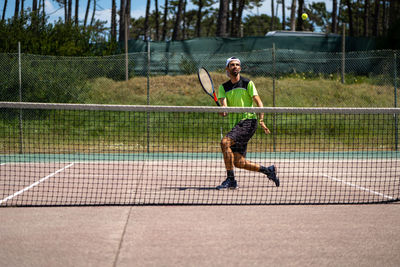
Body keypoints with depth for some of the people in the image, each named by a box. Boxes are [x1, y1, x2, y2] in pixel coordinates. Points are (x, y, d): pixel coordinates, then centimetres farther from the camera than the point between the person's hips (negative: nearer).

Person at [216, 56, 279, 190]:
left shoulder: (247, 83, 1)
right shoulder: (223, 87, 12)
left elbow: (259, 102, -4)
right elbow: (223, 102, -4)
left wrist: (261, 120, -17)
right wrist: (223, 110, -28)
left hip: (248, 121, -6)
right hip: (236, 124, 6)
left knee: (225, 142, -26)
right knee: (239, 162, 1)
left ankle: (230, 180, -20)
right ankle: (268, 170, 22)